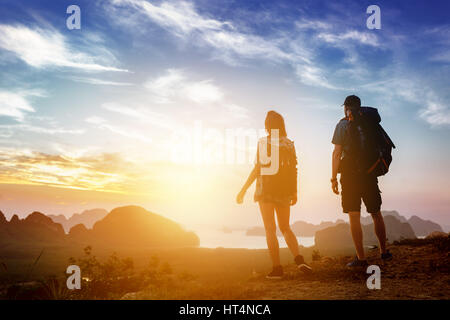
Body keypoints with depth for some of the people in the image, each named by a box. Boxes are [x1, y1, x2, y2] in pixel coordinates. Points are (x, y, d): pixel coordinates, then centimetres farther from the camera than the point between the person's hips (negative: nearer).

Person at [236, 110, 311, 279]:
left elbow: (257, 169, -9)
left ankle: (277, 268, -1)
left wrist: (243, 190, -4)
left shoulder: (263, 142, -6)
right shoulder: (289, 144, 5)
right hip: (284, 191, 4)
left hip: (265, 189, -4)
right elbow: (294, 170, 5)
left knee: (270, 229, 1)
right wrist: (294, 192, 13)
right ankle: (299, 259, -2)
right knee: (285, 227, 16)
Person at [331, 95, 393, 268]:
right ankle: (384, 252, 25)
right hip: (370, 173, 4)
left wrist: (334, 178, -5)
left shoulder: (343, 125, -2)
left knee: (354, 216, -1)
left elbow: (337, 153, -7)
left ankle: (361, 258, -2)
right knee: (376, 214, 17)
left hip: (350, 175, -4)